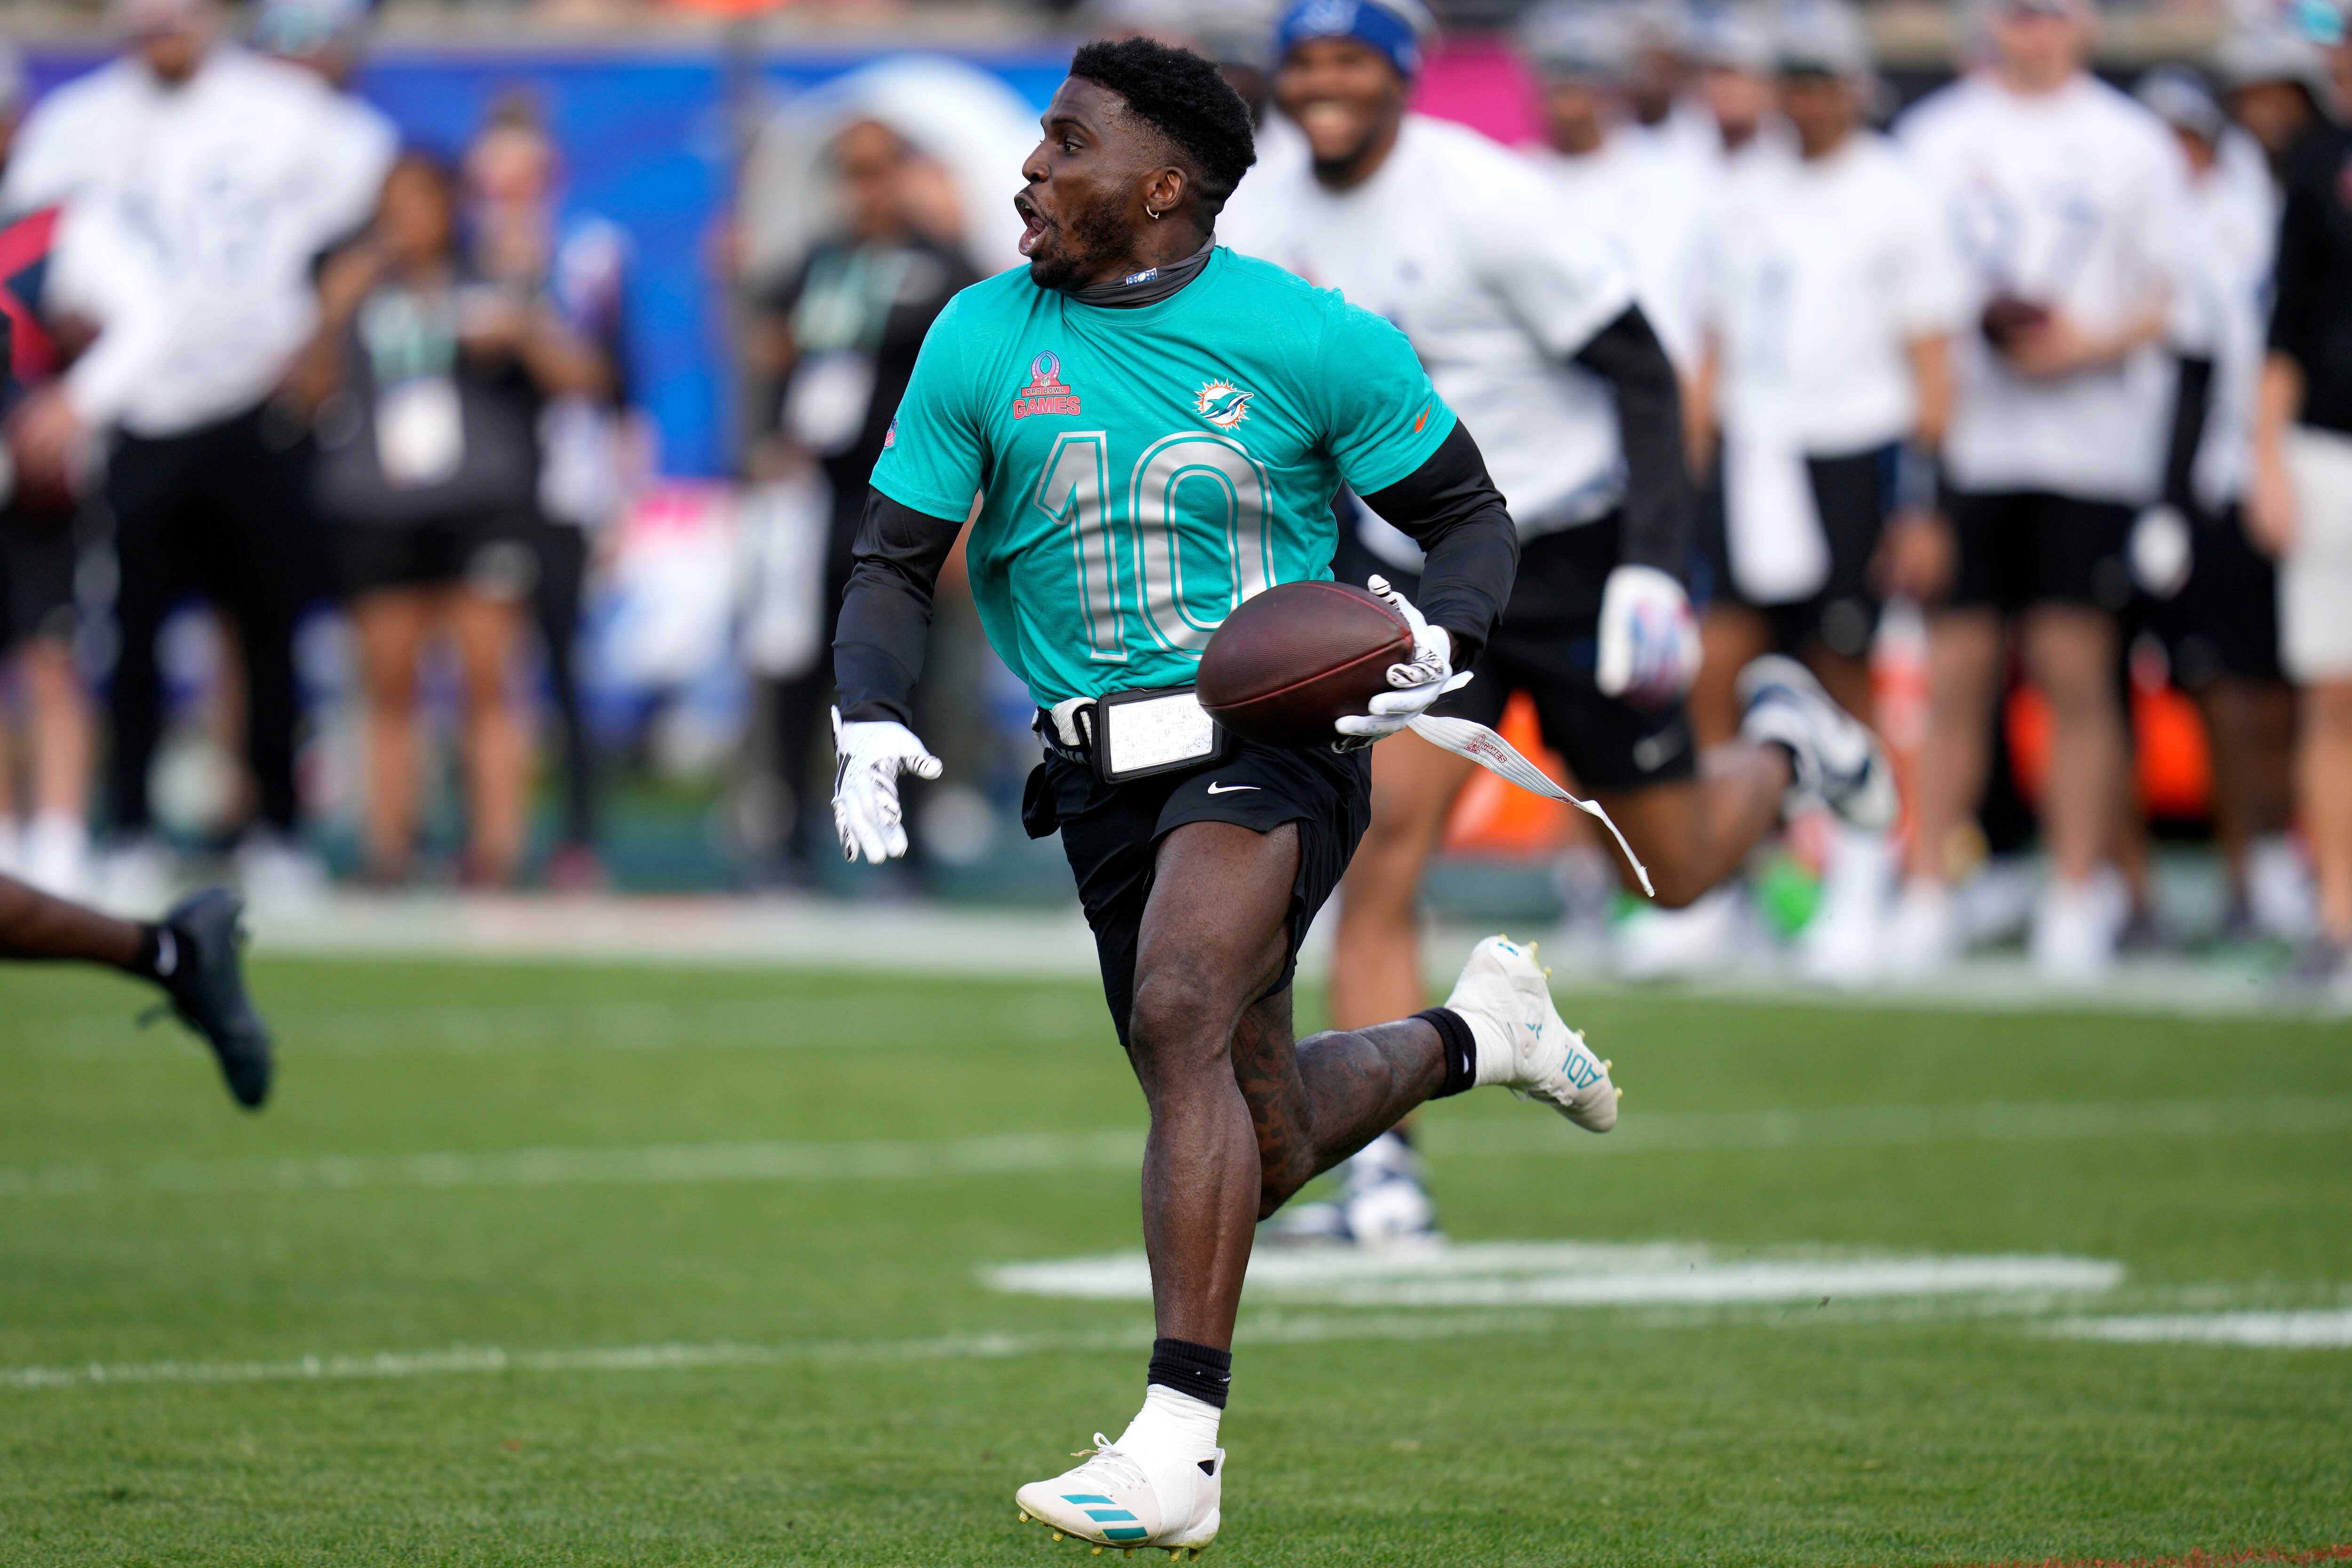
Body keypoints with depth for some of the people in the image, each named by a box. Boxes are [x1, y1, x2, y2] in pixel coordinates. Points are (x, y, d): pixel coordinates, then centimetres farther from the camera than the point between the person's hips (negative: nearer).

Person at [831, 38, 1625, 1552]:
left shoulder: (1310, 340, -6)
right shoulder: (982, 342, 2)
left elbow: (1474, 519, 4)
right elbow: (896, 563, 5)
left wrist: (1435, 638, -17)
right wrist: (873, 722, -14)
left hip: (1273, 735, -5)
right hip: (1106, 776, 5)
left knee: (1181, 1012, -30)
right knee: (1261, 1146, 11)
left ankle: (1179, 1448, -30)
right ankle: (1473, 1031, 45)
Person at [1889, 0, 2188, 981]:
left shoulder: (2130, 145, 5)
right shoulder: (1934, 137, 11)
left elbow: (2167, 301, 3)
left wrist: (2091, 346, -13)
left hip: (2090, 446, -2)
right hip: (1967, 439, 2)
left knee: (2075, 672, -2)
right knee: (1957, 673, 1)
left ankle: (2078, 900, 5)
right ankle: (1927, 892, 6)